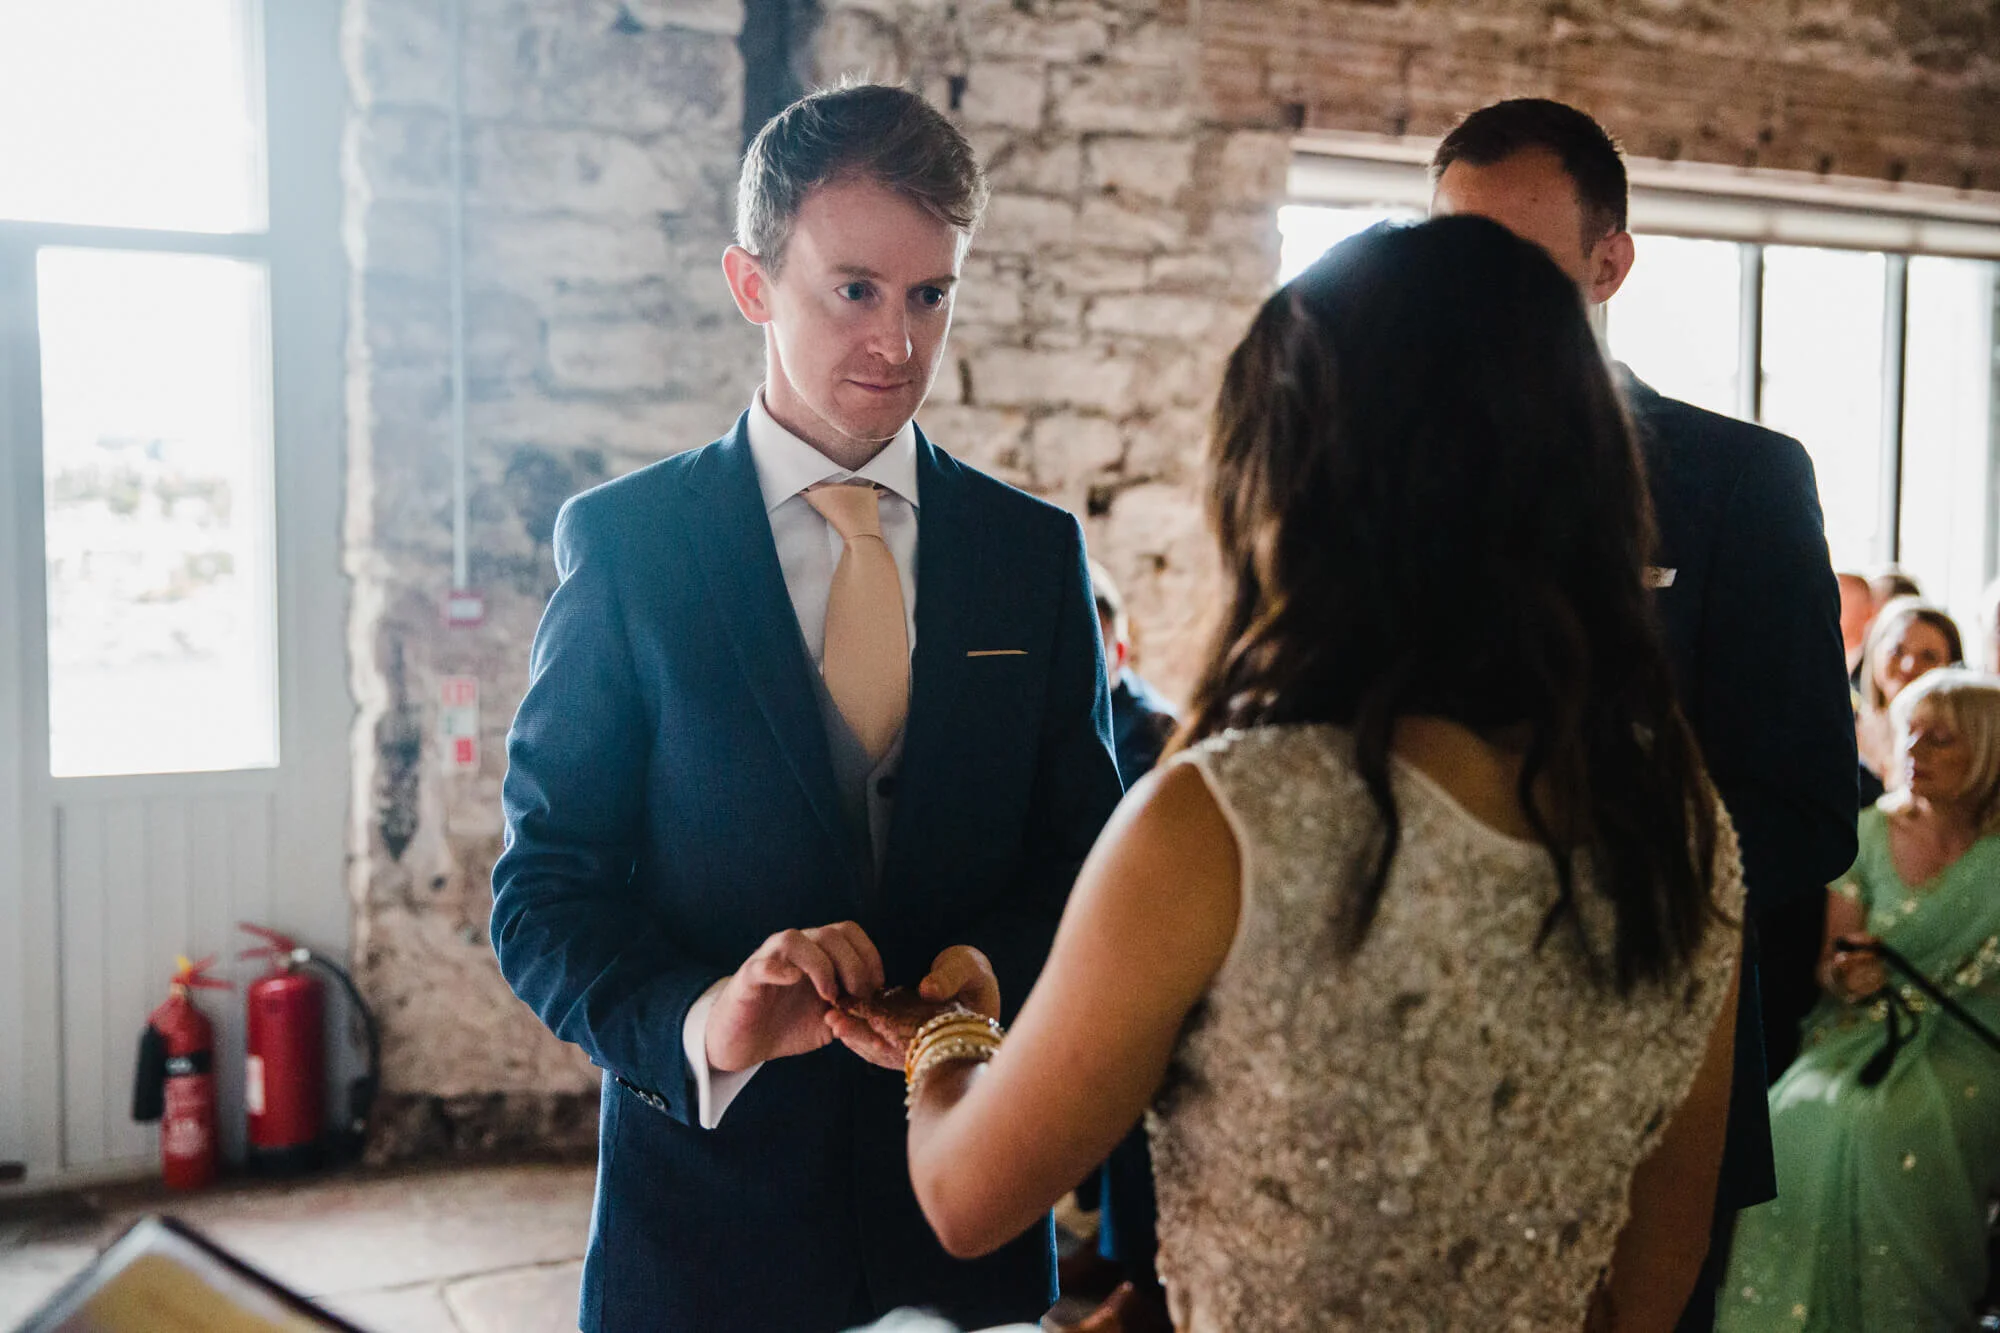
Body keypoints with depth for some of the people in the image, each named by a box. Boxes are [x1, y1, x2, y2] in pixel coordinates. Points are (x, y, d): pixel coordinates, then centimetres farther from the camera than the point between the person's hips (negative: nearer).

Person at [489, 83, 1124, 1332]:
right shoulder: (626, 541, -6)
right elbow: (545, 891, -6)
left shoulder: (1035, 550, 1)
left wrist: (989, 971, -17)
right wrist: (697, 1020, -24)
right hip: (706, 1201, -2)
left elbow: (1080, 857, 4)